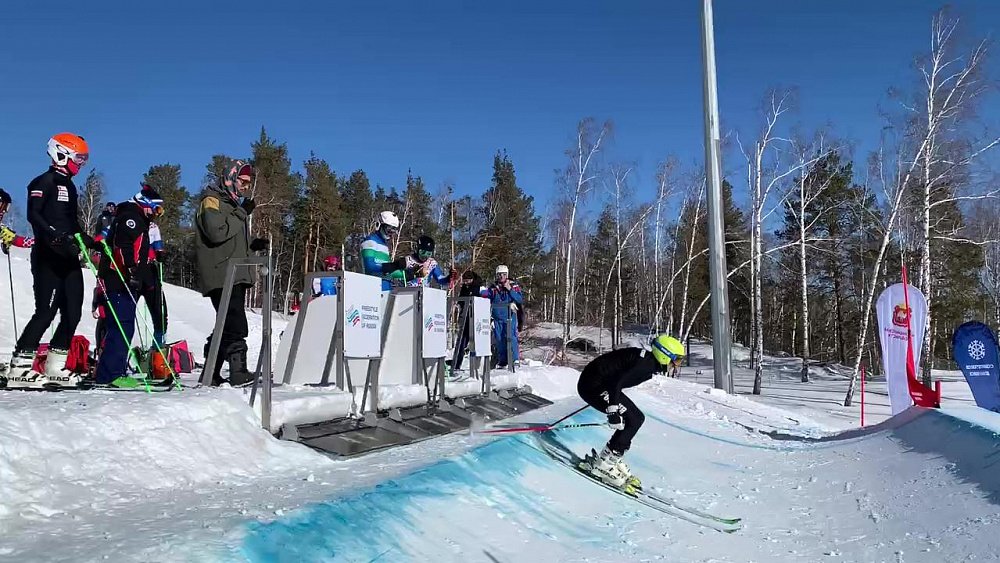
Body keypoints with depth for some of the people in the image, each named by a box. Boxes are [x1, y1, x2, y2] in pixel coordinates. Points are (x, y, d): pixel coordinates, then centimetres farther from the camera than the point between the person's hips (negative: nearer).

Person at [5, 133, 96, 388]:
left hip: (69, 258, 9)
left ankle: (54, 367, 9)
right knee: (46, 311, -12)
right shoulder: (45, 181, -4)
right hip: (48, 258, -9)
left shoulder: (69, 186, 22)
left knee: (72, 312, 4)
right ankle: (19, 367, -6)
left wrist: (91, 242, 17)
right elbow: (34, 215, -16)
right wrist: (57, 237, -28)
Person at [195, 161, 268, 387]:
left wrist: (254, 245, 10)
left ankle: (211, 374, 15)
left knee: (226, 326, 9)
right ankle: (238, 372, -17)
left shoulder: (235, 204, 27)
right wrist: (241, 213, -13)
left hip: (237, 276, 9)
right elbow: (217, 232, -19)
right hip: (221, 277, -9)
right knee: (236, 325, -16)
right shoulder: (212, 201, -1)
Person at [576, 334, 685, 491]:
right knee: (633, 420, -11)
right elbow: (616, 383, -28)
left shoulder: (648, 360, 9)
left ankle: (611, 459, 14)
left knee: (637, 418, 9)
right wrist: (613, 412, -29)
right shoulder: (645, 364, -20)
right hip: (592, 385, -10)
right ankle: (601, 465, -6)